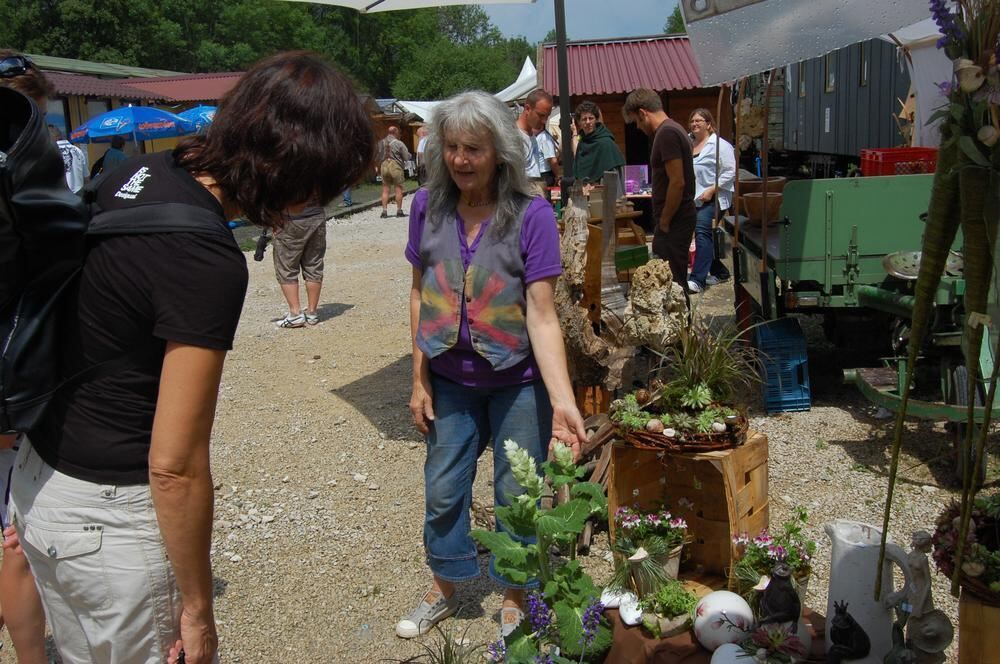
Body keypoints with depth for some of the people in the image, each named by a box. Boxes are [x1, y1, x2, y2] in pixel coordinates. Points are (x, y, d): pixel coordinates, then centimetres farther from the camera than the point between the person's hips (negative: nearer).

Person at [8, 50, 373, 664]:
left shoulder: (137, 175, 0)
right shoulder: (209, 260, -27)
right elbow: (175, 464, -25)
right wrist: (198, 611, -12)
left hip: (38, 479, 9)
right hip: (108, 515, -9)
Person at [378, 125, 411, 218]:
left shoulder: (381, 143, 6)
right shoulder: (399, 143, -5)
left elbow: (377, 157, 8)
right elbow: (407, 157, -5)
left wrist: (378, 169, 18)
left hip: (384, 165, 3)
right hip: (396, 166, -3)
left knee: (385, 190, 8)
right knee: (398, 189, 7)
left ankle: (384, 211, 5)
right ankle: (399, 211, 10)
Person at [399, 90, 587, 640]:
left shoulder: (531, 214, -17)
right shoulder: (428, 207, -6)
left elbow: (542, 315, -20)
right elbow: (420, 293, 3)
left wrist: (563, 401, -30)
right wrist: (420, 379, 2)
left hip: (517, 382, -3)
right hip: (451, 381, 3)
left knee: (516, 495, 11)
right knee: (442, 489, 16)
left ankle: (514, 600, 35)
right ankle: (443, 590, 41)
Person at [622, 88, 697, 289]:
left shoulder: (667, 133, -17)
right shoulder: (671, 129, 15)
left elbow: (677, 182, -22)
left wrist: (664, 222, -14)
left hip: (674, 221, -10)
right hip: (676, 219, 10)